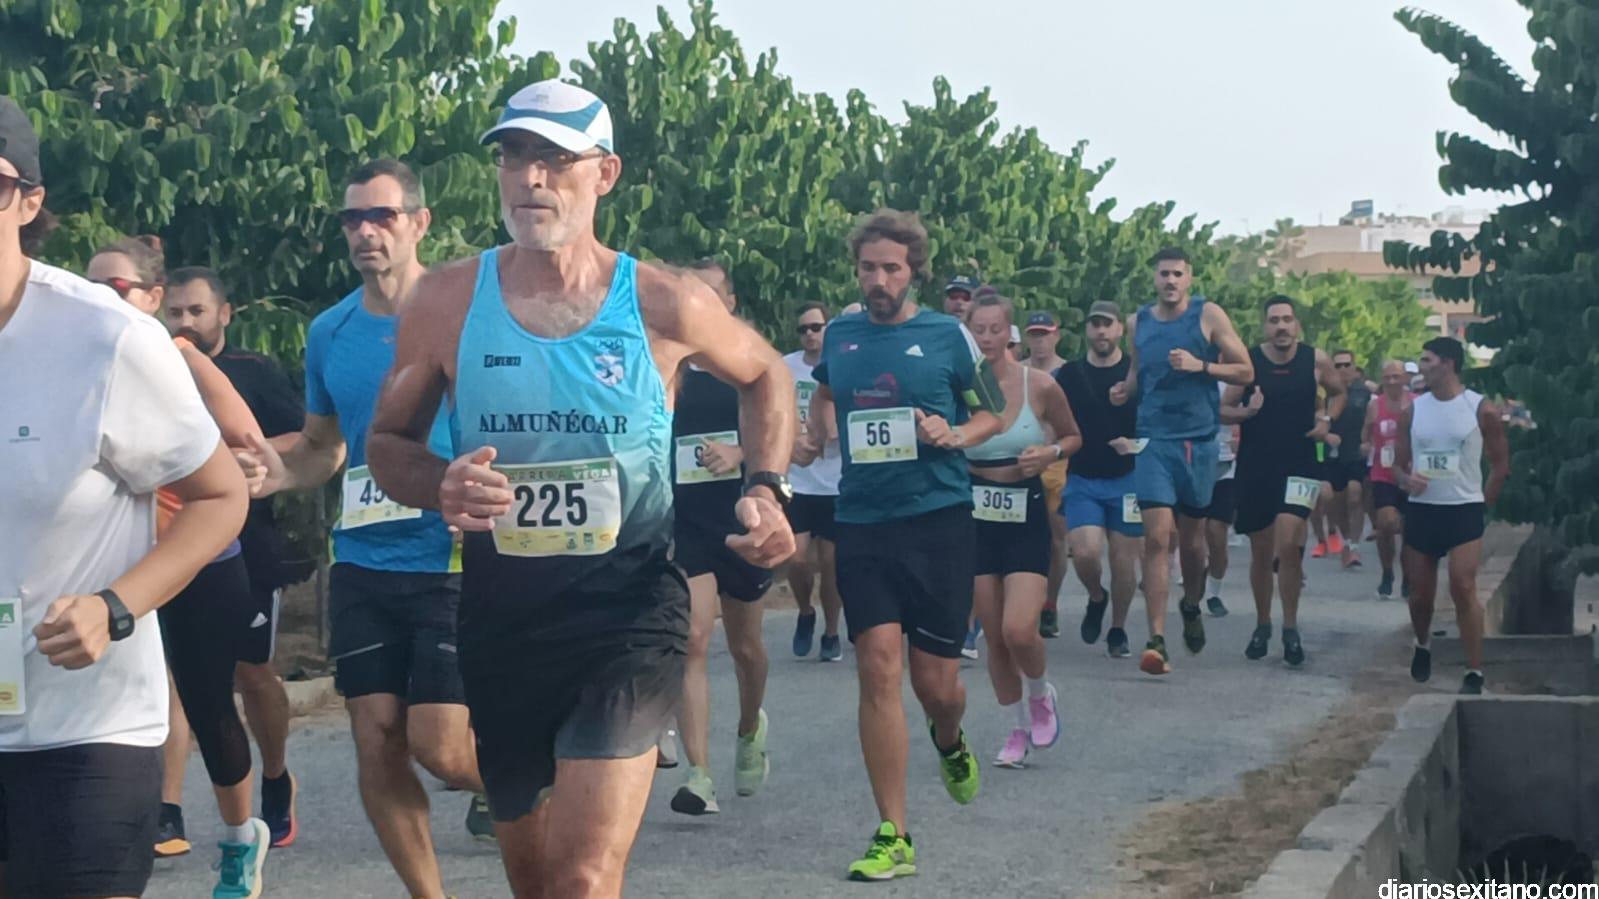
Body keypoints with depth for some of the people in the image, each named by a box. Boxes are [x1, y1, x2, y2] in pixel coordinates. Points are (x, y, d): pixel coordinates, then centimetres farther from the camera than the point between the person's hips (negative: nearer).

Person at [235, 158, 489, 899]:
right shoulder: (329, 332, 9)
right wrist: (274, 468, 0)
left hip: (454, 563, -5)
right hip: (361, 566, 5)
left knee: (439, 747, -9)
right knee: (377, 747, 4)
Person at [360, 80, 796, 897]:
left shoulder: (665, 304, -6)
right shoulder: (446, 300, -3)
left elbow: (764, 376, 14)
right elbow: (388, 442, 6)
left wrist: (766, 490, -1)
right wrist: (441, 487, -15)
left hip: (630, 613, -3)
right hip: (499, 616, 3)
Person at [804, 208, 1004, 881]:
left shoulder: (949, 336, 0)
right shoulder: (840, 337, 8)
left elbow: (993, 413, 10)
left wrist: (956, 435, -10)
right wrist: (817, 434, 9)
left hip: (939, 521, -2)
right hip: (862, 524, 2)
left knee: (935, 682, 1)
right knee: (879, 669, -9)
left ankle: (949, 743, 41)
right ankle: (893, 837, -3)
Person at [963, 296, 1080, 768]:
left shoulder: (1040, 386, -7)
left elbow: (1073, 436, 9)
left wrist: (1050, 453, -11)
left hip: (1026, 519, -2)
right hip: (976, 519, 2)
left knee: (1019, 631, -15)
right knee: (995, 637, 7)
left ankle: (1041, 694, 17)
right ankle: (1018, 728, 27)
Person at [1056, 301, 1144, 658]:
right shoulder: (1069, 375, 6)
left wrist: (1136, 443, -16)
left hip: (1128, 479, -1)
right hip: (1082, 481, 1)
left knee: (1124, 560, 1)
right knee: (1085, 552, -15)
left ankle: (1118, 631, 20)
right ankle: (1096, 598, 17)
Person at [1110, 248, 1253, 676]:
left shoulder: (1208, 315, -1)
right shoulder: (1138, 322, 8)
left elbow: (1245, 372, -1)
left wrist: (1199, 366, -15)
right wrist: (1126, 388, 3)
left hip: (1199, 440, 0)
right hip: (1154, 439, 1)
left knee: (1191, 538, 12)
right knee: (1158, 536, -13)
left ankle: (1191, 606, 42)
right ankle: (1156, 640, -14)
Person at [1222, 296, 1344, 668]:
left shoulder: (1316, 360, -2)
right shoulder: (1248, 362, -4)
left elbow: (1338, 392, 17)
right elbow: (1223, 411, 2)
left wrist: (1327, 419, -2)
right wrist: (1248, 411, -18)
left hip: (1298, 466, -1)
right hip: (1254, 467, 1)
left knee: (1288, 545, -16)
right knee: (1261, 552, 10)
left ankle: (1290, 629, -2)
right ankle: (1262, 625, 29)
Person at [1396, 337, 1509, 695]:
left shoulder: (1481, 410, -5)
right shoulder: (1412, 410, 4)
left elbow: (1500, 464, 2)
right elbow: (1400, 461, 10)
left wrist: (1483, 503, -1)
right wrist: (1407, 479, -12)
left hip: (1463, 509, -4)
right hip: (1421, 510, 4)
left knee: (1463, 589, -16)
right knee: (1420, 594, 11)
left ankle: (1474, 673, -11)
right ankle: (1423, 645, 42)